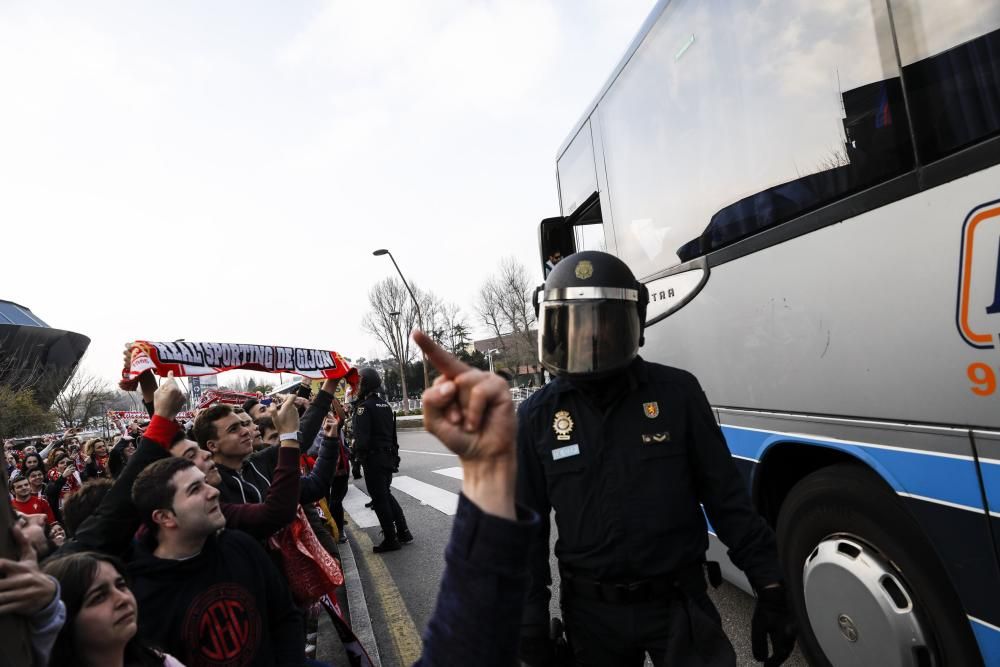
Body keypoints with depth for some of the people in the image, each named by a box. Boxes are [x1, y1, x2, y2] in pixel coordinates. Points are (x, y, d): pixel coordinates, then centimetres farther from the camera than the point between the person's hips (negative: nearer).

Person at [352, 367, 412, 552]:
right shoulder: (385, 404, 11)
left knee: (379, 499, 2)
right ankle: (403, 532, 23)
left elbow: (362, 438, -22)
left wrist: (357, 453, -8)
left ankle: (391, 540, 10)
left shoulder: (365, 406, -15)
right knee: (386, 494, 20)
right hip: (389, 456, 8)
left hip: (374, 459, -8)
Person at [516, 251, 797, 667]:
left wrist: (771, 588, -3)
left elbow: (728, 500, -3)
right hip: (592, 612, 2)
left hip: (679, 602, -1)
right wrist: (530, 624, 1)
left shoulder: (677, 393, -10)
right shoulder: (537, 418, -8)